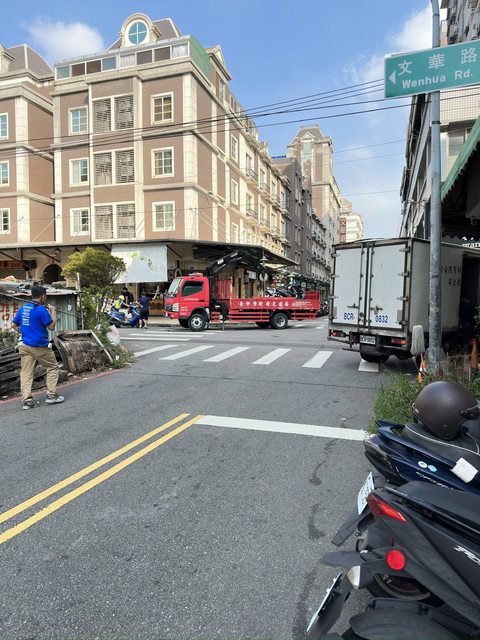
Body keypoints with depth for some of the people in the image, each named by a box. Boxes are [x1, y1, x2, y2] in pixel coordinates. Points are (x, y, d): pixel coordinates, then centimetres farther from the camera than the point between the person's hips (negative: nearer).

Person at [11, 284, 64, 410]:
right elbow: (51, 327, -8)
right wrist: (53, 312, 2)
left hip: (25, 346, 6)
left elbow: (14, 325, 13)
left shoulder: (22, 308, 8)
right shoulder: (42, 310, -14)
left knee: (26, 372, 5)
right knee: (53, 367, 10)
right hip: (39, 346, -6)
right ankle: (51, 395, 8)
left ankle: (27, 400, 3)